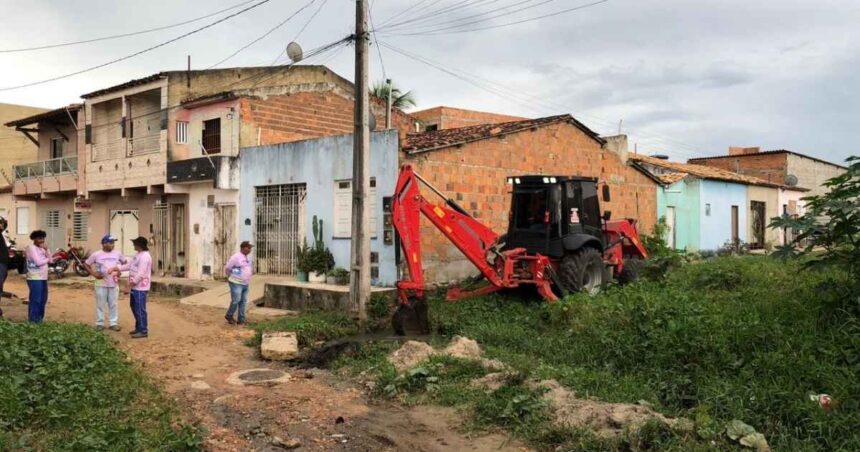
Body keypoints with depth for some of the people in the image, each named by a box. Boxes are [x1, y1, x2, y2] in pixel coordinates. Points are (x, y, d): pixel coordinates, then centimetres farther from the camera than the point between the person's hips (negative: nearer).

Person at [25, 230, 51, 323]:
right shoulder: (31, 248, -9)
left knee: (43, 299, 13)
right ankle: (33, 320, -2)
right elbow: (38, 262, -19)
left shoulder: (42, 248, 16)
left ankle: (39, 318, 23)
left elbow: (50, 260, 9)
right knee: (35, 300, -7)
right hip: (35, 278, -9)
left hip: (43, 277, 9)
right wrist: (47, 260, 0)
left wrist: (46, 250, -3)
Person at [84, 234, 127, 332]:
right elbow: (86, 264, 1)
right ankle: (99, 323, 15)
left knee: (113, 304, 8)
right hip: (101, 284, -2)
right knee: (100, 304, 6)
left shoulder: (117, 254, 1)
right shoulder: (96, 255, -6)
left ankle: (113, 323, 15)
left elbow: (125, 262, 16)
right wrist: (94, 274, -9)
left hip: (113, 284, 2)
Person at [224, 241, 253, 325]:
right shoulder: (235, 257, -13)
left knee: (243, 302, 6)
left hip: (245, 284, 8)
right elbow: (227, 268, -9)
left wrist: (251, 271, 9)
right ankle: (229, 316, 13)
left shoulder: (246, 258, 13)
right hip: (236, 284, -8)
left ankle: (241, 320, 10)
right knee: (236, 301, -9)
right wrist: (231, 278, -6)